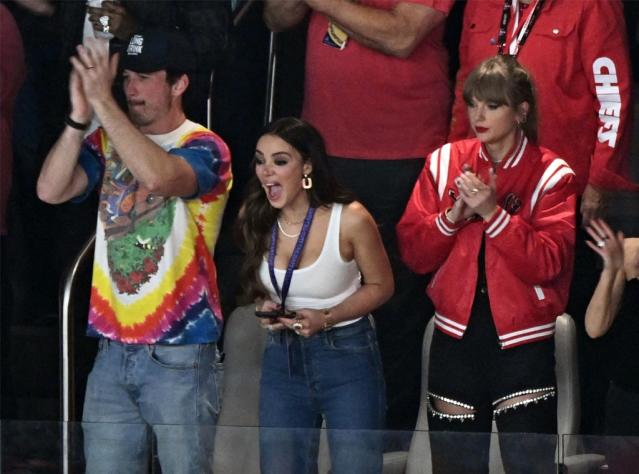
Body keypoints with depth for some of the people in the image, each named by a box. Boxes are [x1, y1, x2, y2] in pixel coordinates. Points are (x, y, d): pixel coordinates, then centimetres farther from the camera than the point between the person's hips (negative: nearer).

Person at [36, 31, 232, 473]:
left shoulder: (205, 147, -6)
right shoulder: (108, 141, 10)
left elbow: (158, 175, -28)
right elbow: (50, 190, -4)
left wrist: (103, 101, -24)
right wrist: (80, 117, -14)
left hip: (179, 353, -5)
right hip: (113, 349, 5)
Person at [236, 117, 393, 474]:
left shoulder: (349, 220, -20)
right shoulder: (255, 219, -7)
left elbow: (381, 285, -5)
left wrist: (326, 318, -19)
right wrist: (266, 308, -11)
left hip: (348, 357, -4)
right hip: (282, 360, 4)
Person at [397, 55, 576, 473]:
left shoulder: (551, 175, -4)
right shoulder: (445, 163, 6)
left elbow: (548, 262, -14)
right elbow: (413, 252, 3)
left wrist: (493, 213, -22)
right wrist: (452, 216, -14)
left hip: (523, 344, -3)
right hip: (457, 339, 3)